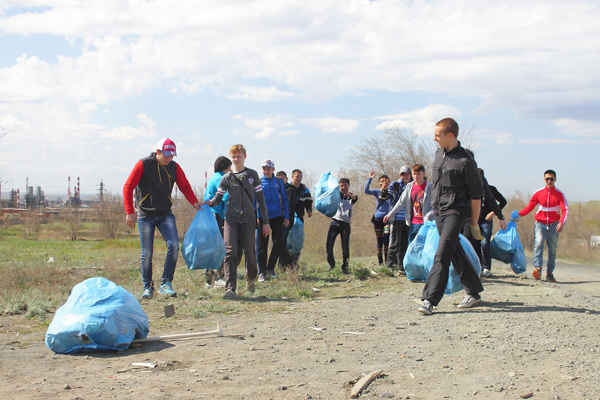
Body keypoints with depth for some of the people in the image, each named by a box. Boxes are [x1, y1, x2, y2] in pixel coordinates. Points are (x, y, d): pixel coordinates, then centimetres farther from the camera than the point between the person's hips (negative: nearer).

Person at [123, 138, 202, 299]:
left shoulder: (174, 167, 2)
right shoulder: (143, 164, -10)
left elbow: (184, 186, 11)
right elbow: (128, 187, -10)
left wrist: (194, 202, -6)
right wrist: (130, 212, -16)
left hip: (166, 214, 3)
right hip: (145, 215, -3)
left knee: (173, 245, -15)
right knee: (147, 253, 1)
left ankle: (166, 284, -5)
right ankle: (147, 287, 16)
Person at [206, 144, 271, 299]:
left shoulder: (252, 175, 8)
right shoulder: (227, 178, 7)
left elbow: (260, 198, 10)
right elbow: (218, 197, 2)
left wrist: (265, 222, 7)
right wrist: (211, 202, -23)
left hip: (249, 219, 0)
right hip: (231, 219, 0)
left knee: (250, 254, 5)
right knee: (230, 253, -13)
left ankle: (250, 280, 33)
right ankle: (230, 289, -15)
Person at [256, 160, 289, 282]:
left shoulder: (278, 182, 7)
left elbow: (284, 200, 11)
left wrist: (286, 216, 5)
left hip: (277, 217, 2)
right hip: (263, 217, -2)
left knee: (278, 243, 0)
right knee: (262, 246, 0)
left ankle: (271, 268, 18)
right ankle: (262, 272, 9)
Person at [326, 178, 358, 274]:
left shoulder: (352, 197, 10)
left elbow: (355, 198, -14)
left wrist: (350, 195, -38)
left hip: (345, 224, 0)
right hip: (335, 222, 0)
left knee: (345, 247, -4)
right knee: (329, 245, -6)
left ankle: (345, 267, 6)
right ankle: (331, 263, 14)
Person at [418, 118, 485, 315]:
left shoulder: (465, 161, -14)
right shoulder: (439, 154, 8)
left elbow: (476, 194, -9)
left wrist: (474, 224, -7)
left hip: (456, 212, -8)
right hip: (438, 211, 8)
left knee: (442, 255, -15)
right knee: (456, 253, 14)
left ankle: (429, 300, -17)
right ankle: (474, 292, 27)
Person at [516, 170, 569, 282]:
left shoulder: (559, 194, 1)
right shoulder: (538, 193, 3)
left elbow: (565, 210, -9)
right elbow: (529, 207, 5)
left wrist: (562, 223, -26)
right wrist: (519, 215, -11)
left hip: (553, 225, 1)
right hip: (540, 224, -1)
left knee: (552, 250, 4)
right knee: (539, 243, -23)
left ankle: (550, 273, 13)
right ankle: (537, 269, -34)